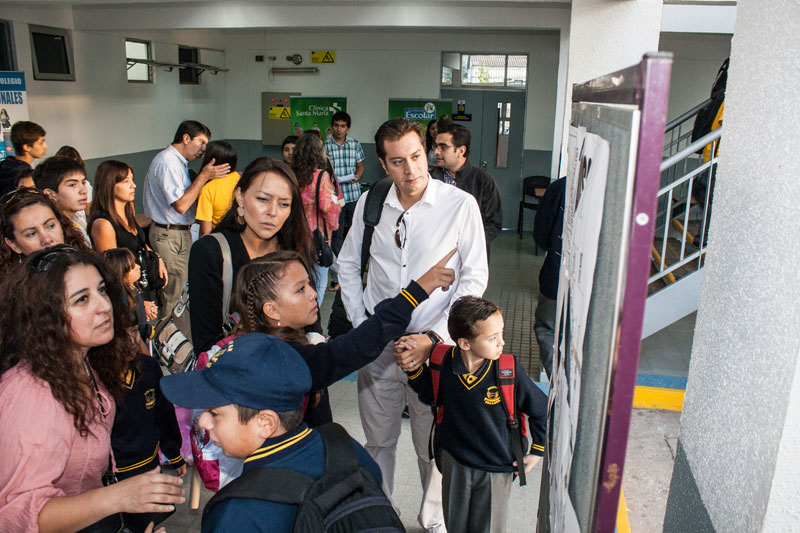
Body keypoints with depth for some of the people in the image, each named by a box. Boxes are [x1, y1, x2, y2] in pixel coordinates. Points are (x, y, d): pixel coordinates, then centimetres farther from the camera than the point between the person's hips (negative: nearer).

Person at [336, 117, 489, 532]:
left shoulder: (461, 205, -10)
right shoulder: (370, 203, -1)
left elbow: (475, 277, -7)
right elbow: (348, 264, 11)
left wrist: (433, 337, -14)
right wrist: (360, 324, 4)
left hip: (434, 347, -2)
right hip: (378, 345, 3)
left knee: (433, 447, 13)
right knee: (378, 441, 18)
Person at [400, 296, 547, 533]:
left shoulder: (510, 371, -25)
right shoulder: (444, 362, -19)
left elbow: (541, 410, -9)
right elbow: (431, 395, 3)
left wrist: (537, 451, -2)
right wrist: (415, 370, -12)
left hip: (496, 468, -2)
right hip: (454, 461, 2)